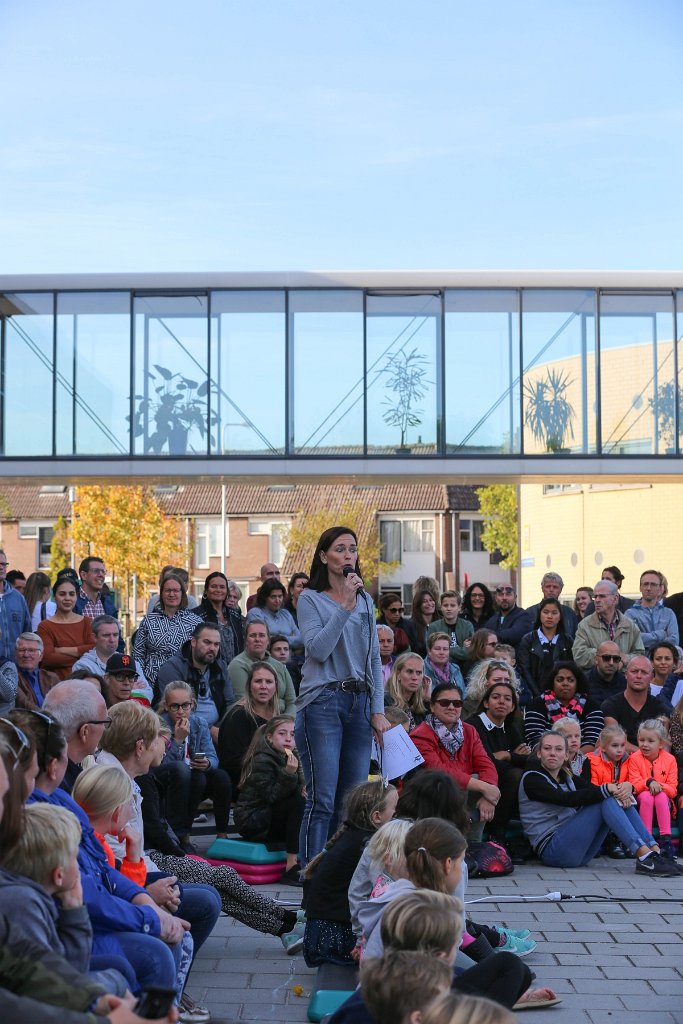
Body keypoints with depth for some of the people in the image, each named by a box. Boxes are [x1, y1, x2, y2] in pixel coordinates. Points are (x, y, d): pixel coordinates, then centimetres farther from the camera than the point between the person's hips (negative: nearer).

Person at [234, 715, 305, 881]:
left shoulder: (289, 757, 11)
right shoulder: (262, 760, -15)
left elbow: (298, 790, 12)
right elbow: (272, 796, -24)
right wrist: (289, 774, -32)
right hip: (250, 821, -9)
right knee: (298, 802, -27)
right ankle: (292, 866, -30)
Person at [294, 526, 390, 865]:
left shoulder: (365, 601, 16)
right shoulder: (310, 599, 1)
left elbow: (374, 658, 16)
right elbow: (318, 649, -14)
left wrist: (378, 710, 8)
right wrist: (344, 605, -15)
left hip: (360, 703, 5)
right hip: (323, 701, -5)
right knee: (322, 799, -8)